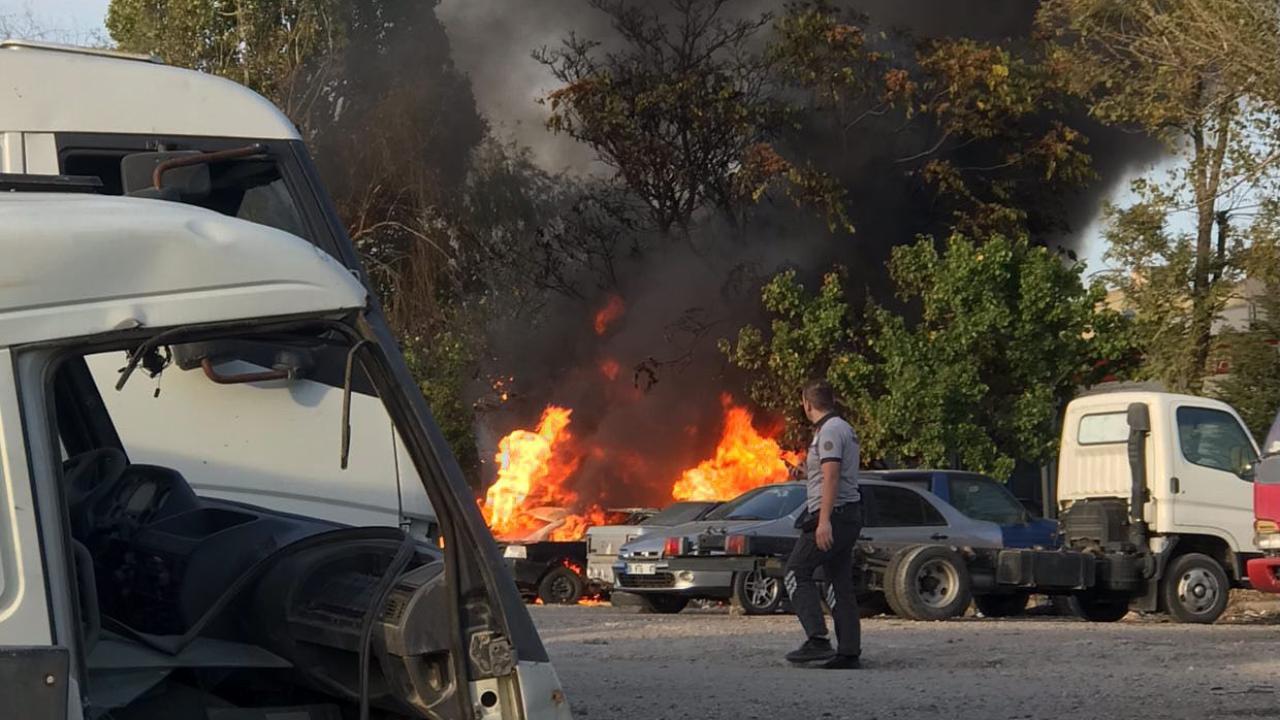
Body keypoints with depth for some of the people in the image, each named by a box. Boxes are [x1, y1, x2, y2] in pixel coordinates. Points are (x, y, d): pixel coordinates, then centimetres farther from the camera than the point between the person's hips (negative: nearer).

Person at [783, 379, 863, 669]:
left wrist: (824, 521, -26)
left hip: (833, 515, -10)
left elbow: (831, 476, -21)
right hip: (850, 514, 10)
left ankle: (817, 640, -15)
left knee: (797, 572, -5)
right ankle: (849, 651, 3)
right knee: (840, 583, 8)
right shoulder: (844, 428, 19)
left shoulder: (829, 431, -12)